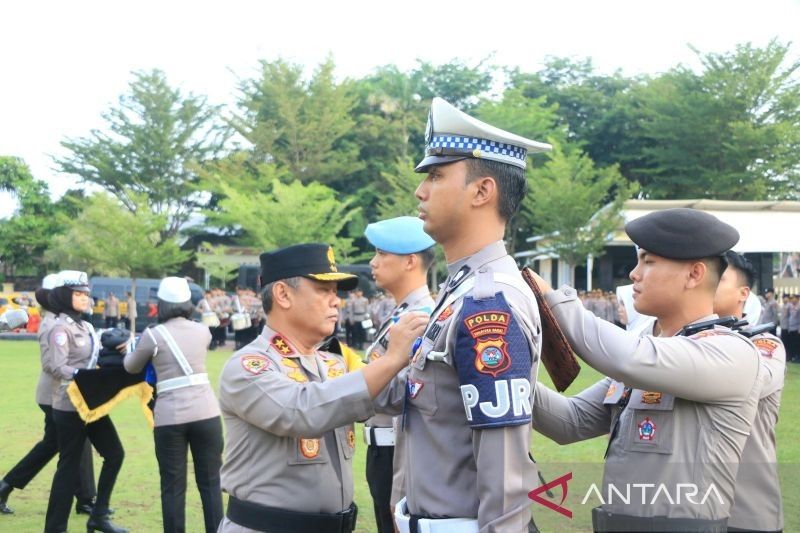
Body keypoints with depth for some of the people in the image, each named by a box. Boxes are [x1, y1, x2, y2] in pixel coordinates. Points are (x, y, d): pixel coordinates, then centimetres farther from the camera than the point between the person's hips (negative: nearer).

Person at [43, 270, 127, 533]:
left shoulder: (86, 326, 15)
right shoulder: (61, 328, -11)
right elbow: (57, 367, -21)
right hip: (70, 406, -8)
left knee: (114, 454, 9)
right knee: (69, 466, -3)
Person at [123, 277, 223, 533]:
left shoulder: (153, 335, -1)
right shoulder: (202, 331, 8)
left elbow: (131, 367, 14)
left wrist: (134, 348, 35)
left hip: (170, 417, -2)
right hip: (206, 413, 2)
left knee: (173, 487, 6)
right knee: (210, 483, 9)